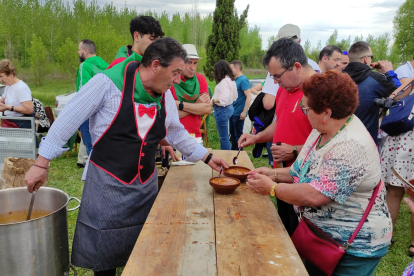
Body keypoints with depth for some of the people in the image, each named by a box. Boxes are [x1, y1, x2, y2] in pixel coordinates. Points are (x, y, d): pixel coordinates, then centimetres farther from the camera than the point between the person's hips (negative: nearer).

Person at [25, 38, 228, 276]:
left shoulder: (165, 95, 0)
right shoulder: (109, 82, -17)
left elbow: (176, 132, 14)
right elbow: (68, 120, -12)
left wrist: (207, 157, 12)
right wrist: (42, 164, -9)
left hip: (146, 184, 5)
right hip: (107, 183, -5)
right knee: (104, 254, 10)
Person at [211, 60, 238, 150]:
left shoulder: (224, 81, -21)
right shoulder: (231, 80, 9)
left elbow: (224, 98, -30)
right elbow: (235, 96, 17)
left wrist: (213, 100, -17)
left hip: (222, 109, -10)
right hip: (230, 107, 10)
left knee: (224, 137, -1)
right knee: (224, 136, 20)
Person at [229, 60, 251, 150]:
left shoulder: (243, 80, -16)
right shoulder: (236, 79, 11)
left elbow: (249, 97, -22)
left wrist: (244, 112, -23)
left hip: (238, 113, -9)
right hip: (233, 112, 9)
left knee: (238, 134, 3)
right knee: (232, 132, 18)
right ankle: (233, 149, 31)